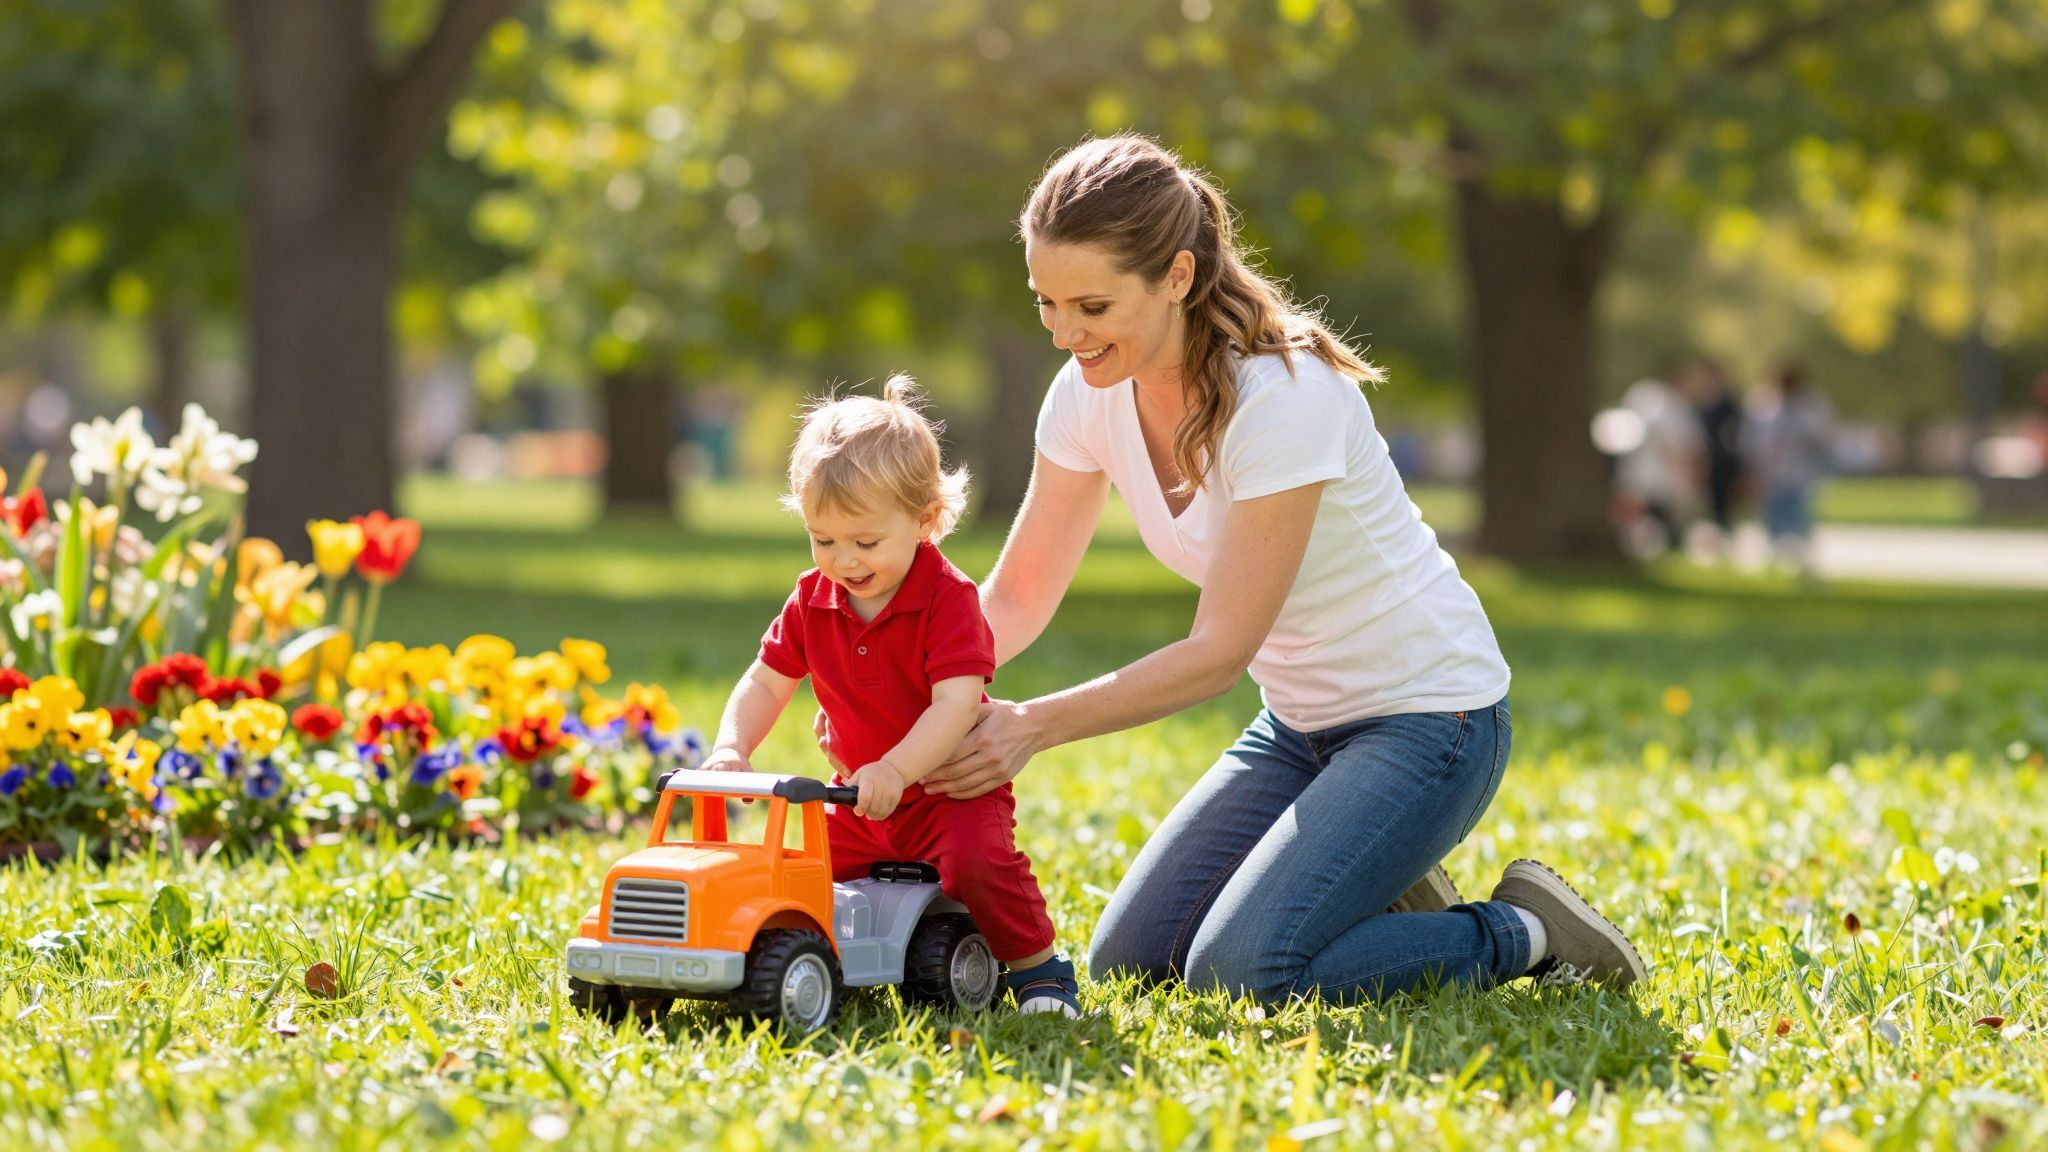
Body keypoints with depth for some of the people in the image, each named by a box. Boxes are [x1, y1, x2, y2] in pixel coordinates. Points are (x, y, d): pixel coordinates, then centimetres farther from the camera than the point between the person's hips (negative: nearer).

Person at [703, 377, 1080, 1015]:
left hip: (951, 788, -6)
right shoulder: (814, 599, -1)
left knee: (977, 862, -31)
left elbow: (956, 704, -28)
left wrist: (895, 771, -42)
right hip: (860, 801, 6)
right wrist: (730, 750, -17)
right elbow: (765, 683, 3)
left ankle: (1038, 968, -8)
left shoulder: (948, 598, -19)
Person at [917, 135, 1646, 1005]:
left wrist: (1033, 725, -33)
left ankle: (1523, 934, -3)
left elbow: (1220, 651, -27)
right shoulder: (1091, 395, -6)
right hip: (1300, 721, 8)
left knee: (1241, 971, -23)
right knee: (1126, 964, -1)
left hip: (1426, 717, -8)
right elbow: (1016, 598, -1)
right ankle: (1383, 897, 17)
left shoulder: (1284, 396, -27)